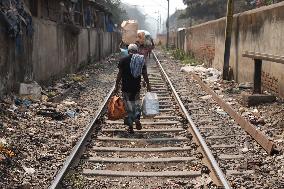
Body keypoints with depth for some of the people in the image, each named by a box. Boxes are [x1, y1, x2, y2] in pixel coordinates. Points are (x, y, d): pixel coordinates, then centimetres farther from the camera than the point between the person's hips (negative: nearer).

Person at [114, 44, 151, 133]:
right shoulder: (141, 60, 1)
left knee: (128, 105, 7)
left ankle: (130, 125, 10)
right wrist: (148, 85, 16)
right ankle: (137, 119, 1)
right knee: (136, 102, 20)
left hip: (126, 87, -2)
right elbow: (145, 74, 4)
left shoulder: (123, 60, -6)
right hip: (137, 86, 2)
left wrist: (116, 86, 1)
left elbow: (119, 74, -6)